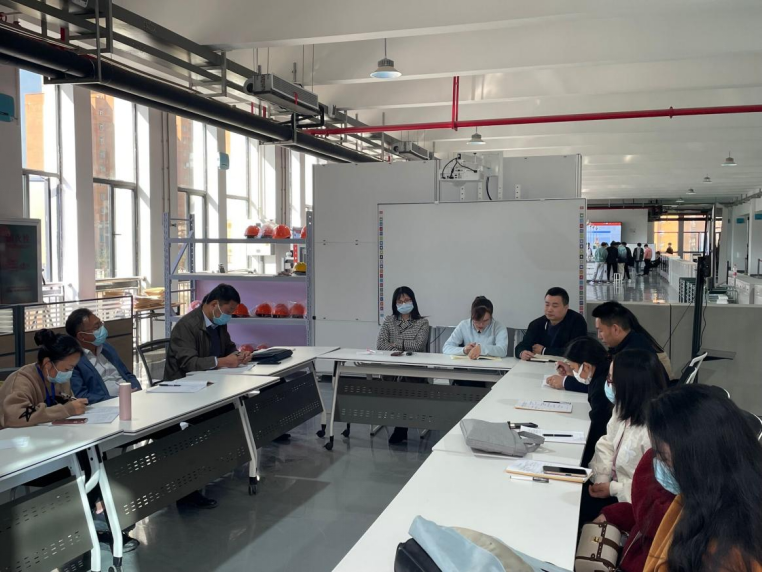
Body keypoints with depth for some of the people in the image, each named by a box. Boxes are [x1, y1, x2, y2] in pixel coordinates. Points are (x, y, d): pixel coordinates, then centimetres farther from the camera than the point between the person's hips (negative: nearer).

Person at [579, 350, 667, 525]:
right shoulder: (625, 408, -2)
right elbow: (607, 444, 7)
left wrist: (613, 489, -18)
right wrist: (602, 478, -9)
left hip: (631, 500, -7)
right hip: (614, 483, 7)